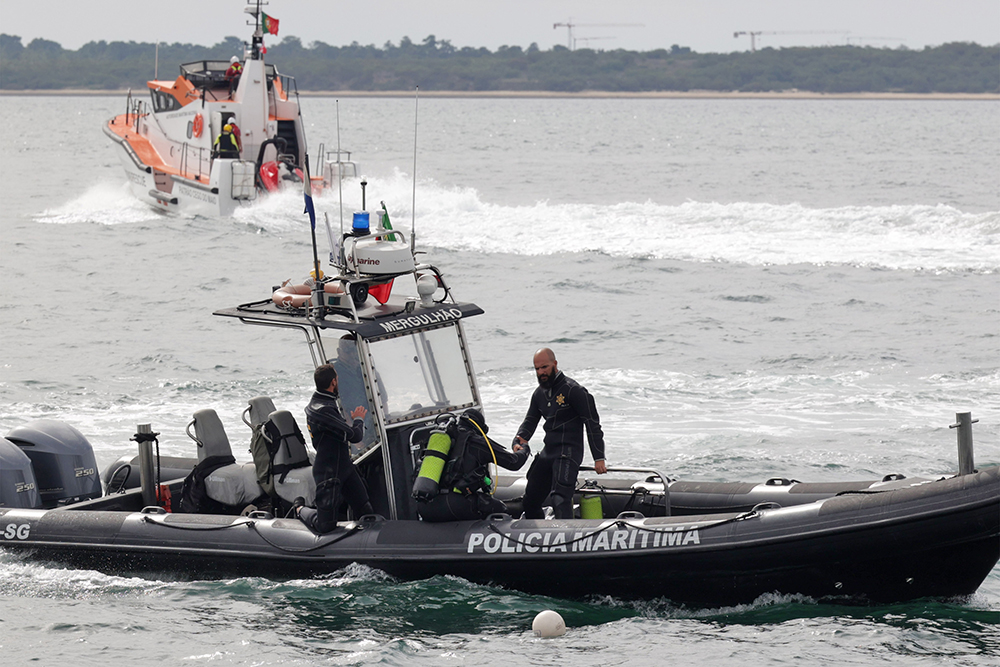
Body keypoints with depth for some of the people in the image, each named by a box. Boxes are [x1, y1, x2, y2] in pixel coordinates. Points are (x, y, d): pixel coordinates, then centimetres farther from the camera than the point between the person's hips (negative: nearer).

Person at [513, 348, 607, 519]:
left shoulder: (573, 390, -10)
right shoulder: (539, 394, 14)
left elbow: (592, 424, -9)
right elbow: (530, 420, 18)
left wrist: (599, 458, -13)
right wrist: (520, 439, -6)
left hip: (568, 453, -8)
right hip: (548, 452, 8)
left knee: (560, 499, -26)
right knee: (530, 500, 12)